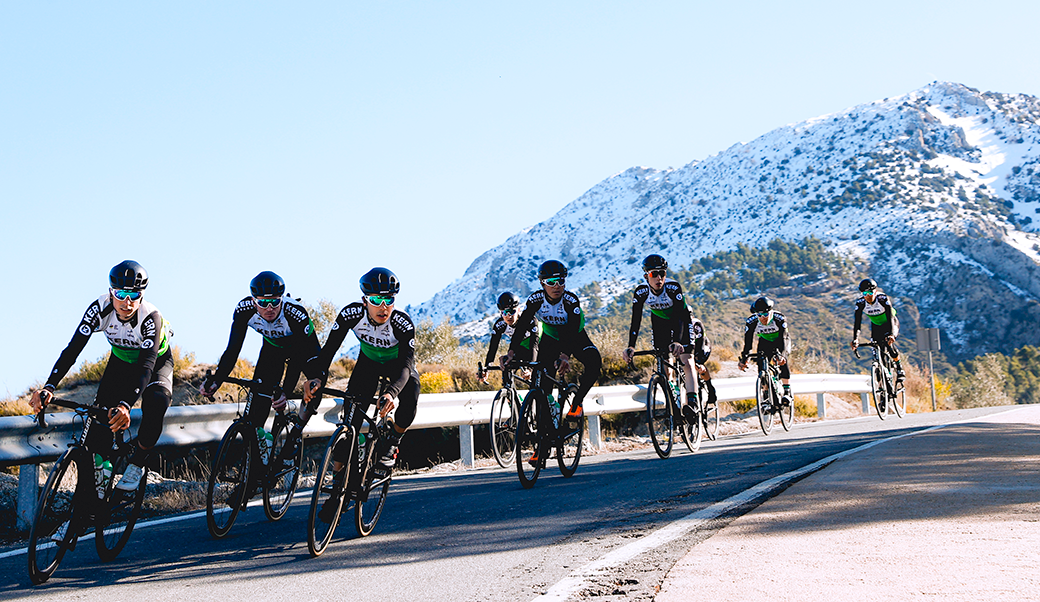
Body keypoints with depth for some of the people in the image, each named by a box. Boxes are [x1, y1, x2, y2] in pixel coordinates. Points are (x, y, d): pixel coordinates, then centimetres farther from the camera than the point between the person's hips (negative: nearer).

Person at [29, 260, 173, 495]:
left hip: (156, 362, -3)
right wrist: (49, 387, -46)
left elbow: (146, 367, -44)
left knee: (156, 404, -31)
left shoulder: (151, 318, -37)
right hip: (121, 360, 3)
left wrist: (126, 405, -60)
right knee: (102, 409, -18)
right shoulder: (100, 309, -28)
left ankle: (137, 465, -12)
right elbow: (73, 348, -32)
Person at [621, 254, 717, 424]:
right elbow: (636, 321, -29)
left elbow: (679, 316, -42)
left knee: (686, 361, -20)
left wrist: (677, 342, -58)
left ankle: (692, 405, -24)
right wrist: (630, 347, -43)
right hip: (660, 322, 4)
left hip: (682, 321, -3)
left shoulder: (673, 288, -34)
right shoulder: (641, 292, -26)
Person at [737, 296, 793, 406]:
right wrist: (744, 358, -44)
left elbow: (783, 338, -41)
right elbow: (748, 341, -31)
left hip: (780, 339, -2)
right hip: (764, 341, 2)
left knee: (782, 360, -27)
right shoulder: (751, 321, -29)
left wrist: (781, 355, -57)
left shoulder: (779, 318, -34)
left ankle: (787, 392, -21)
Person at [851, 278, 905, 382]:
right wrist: (855, 339, -40)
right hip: (876, 326, 4)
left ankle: (899, 369, -11)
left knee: (889, 343, -31)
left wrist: (891, 334, -53)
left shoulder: (883, 298, -31)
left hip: (891, 323, -3)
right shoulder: (860, 303, -23)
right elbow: (857, 321, -27)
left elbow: (890, 317, -39)